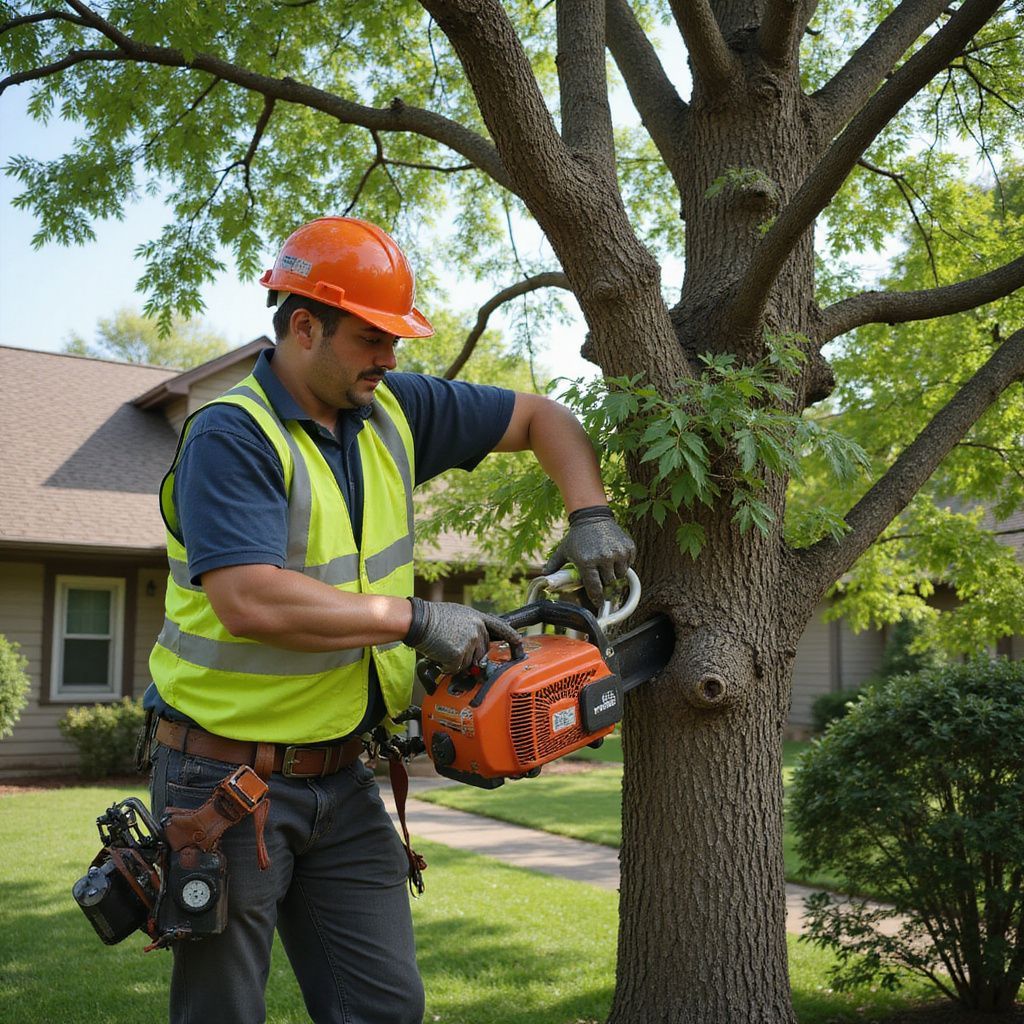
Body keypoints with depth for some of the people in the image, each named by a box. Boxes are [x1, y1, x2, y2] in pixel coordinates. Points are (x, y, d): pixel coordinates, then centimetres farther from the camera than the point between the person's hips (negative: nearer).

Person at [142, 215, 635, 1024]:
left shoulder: (393, 410, 3)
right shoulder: (232, 436, -18)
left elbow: (541, 419, 12)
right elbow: (250, 601, -31)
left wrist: (590, 515, -4)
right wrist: (416, 619, -25)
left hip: (340, 774, 6)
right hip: (230, 775, -6)